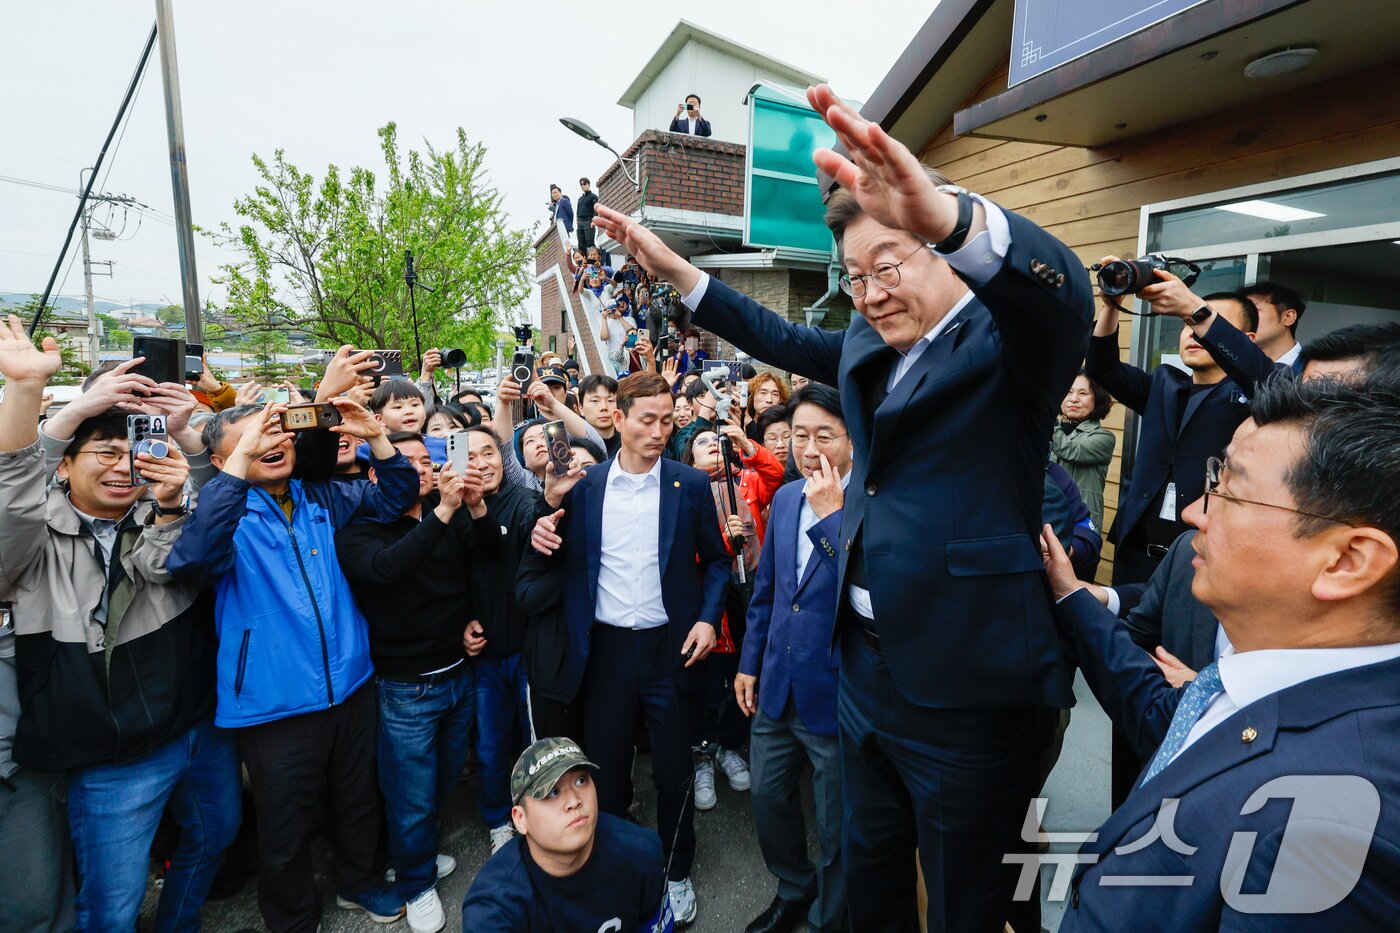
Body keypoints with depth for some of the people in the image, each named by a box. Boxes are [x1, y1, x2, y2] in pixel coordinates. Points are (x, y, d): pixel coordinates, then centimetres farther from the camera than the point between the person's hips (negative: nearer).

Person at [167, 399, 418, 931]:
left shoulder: (322, 497, 4)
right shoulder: (227, 512, -9)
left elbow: (394, 498, 7)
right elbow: (194, 556, -30)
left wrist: (376, 436, -10)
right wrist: (242, 459, -34)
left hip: (350, 684, 4)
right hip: (276, 703, -4)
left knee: (360, 800, 24)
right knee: (286, 830, 16)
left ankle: (362, 882, 49)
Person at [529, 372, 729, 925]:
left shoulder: (691, 485, -4)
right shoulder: (585, 485, -1)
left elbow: (715, 560, 4)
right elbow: (568, 561, 4)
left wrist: (708, 617, -9)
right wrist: (545, 534, -16)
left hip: (671, 646, -1)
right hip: (605, 646, 1)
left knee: (673, 769, 13)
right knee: (605, 765, 16)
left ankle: (676, 873, 38)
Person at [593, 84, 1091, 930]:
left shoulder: (1005, 337, -12)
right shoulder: (869, 347, 8)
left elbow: (1061, 290, -33)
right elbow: (785, 341, 22)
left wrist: (949, 215, -53)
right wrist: (678, 271, 18)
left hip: (968, 692, -7)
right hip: (868, 669, 7)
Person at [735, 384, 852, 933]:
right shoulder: (785, 498, 3)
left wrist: (831, 513, -27)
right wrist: (750, 662, 12)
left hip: (836, 695, -6)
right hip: (776, 685, 6)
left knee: (837, 827, 16)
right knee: (768, 795, 22)